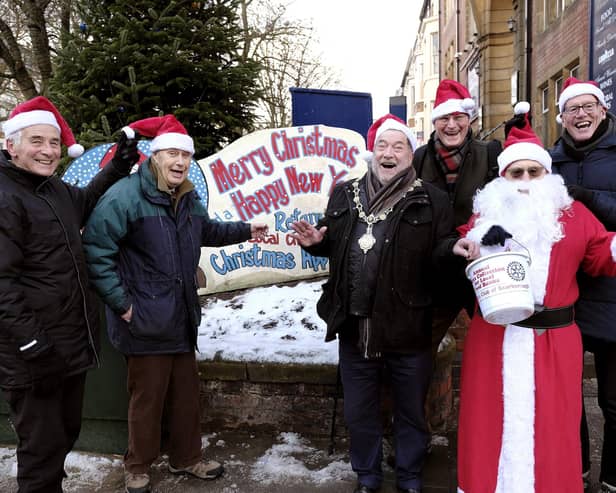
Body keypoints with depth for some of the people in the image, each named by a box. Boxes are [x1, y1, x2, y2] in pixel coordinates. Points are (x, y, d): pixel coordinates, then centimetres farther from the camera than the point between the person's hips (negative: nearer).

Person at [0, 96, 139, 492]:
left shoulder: (55, 189, 10)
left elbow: (84, 205, 33)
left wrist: (116, 169, 18)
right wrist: (33, 344, -25)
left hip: (72, 344, 9)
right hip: (33, 353, -9)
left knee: (66, 433, 24)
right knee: (42, 446, 3)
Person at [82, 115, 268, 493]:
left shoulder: (189, 199, 9)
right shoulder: (125, 196, -16)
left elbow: (206, 232, 28)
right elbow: (96, 250, -18)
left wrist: (245, 231, 22)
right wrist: (120, 302, -19)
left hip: (181, 319, 7)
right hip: (145, 321, -7)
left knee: (186, 393, 18)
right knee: (147, 398, 7)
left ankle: (187, 459, 37)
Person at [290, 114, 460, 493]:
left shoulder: (431, 200, -4)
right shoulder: (345, 194, 9)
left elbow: (441, 251, -8)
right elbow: (333, 246, 18)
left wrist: (457, 247, -29)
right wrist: (316, 241, -3)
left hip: (408, 329, -3)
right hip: (355, 327, 4)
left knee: (411, 411, 17)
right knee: (359, 411, 19)